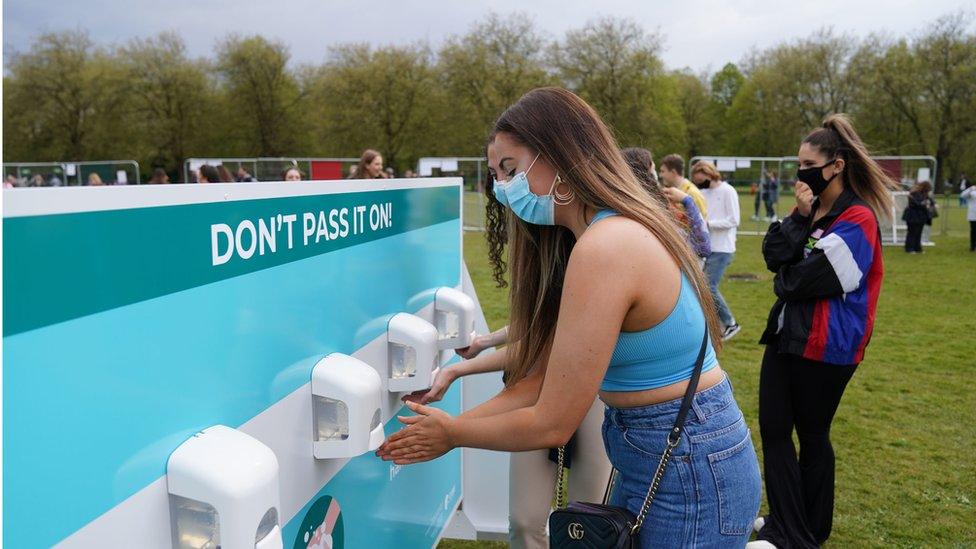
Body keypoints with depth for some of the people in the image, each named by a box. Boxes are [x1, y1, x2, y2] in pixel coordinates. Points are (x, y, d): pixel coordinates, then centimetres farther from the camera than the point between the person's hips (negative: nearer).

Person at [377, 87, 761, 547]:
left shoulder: (602, 249, -25)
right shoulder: (619, 229, 6)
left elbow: (552, 424, -20)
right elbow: (543, 375, 3)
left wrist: (452, 434, -5)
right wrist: (451, 425, 2)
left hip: (689, 473, -9)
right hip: (658, 457, 9)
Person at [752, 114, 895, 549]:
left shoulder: (857, 220, -15)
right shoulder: (811, 208, 10)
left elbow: (810, 279, -22)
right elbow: (773, 256, -1)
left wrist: (785, 281, -4)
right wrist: (800, 216, -12)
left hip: (826, 345, -8)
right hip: (788, 334, 8)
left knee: (812, 436, 6)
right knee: (773, 429, 10)